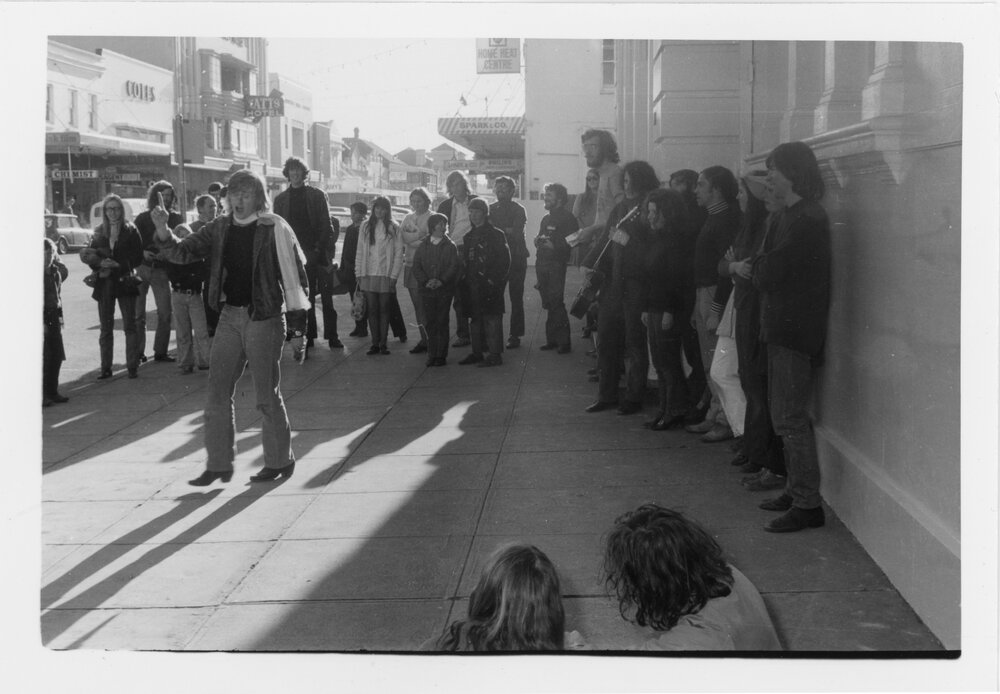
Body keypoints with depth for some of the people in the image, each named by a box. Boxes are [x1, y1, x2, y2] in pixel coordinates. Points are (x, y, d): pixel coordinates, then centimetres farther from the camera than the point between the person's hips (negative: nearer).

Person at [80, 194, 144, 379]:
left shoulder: (130, 231, -1)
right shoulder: (99, 232, 9)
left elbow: (137, 259, -5)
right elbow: (90, 257, 8)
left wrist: (116, 265, -14)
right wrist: (101, 263, -13)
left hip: (125, 282, -3)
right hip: (104, 284, 3)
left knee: (130, 326, -2)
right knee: (106, 328, 6)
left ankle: (132, 366, 2)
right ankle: (105, 368, 11)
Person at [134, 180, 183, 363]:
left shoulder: (176, 218, 8)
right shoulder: (142, 218, 7)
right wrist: (142, 253, -14)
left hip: (161, 270, 1)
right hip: (141, 267, -1)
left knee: (165, 313, -3)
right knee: (138, 313, -2)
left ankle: (160, 351, 8)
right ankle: (138, 352, 6)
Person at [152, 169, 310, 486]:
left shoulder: (275, 229, -8)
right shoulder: (220, 229, 6)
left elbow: (295, 276, -7)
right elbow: (182, 252, 3)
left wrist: (298, 327, -9)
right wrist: (163, 232, -19)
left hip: (265, 317, -5)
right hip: (229, 316, 5)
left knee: (267, 394, 2)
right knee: (217, 392, 5)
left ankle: (280, 462, 17)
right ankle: (219, 465, 15)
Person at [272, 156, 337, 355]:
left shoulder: (317, 195, 6)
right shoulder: (281, 199, 10)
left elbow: (326, 225, 3)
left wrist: (320, 248, -9)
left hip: (317, 251, -1)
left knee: (326, 296, -1)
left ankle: (331, 336, 3)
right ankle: (308, 337, 6)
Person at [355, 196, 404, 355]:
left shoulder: (394, 228, 0)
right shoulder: (366, 226, 7)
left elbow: (398, 254, -1)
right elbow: (360, 251, 7)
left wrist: (394, 276, -8)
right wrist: (359, 273, 1)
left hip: (386, 275, -2)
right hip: (368, 275, 2)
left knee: (383, 309, 2)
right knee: (372, 310, 2)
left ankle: (383, 343, 7)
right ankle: (375, 343, 7)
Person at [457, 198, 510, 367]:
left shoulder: (496, 235, -4)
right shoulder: (469, 236, 17)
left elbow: (504, 261, -8)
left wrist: (494, 281, -13)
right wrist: (467, 280, 11)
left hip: (490, 285, -7)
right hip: (473, 286, 7)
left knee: (492, 318, -7)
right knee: (475, 319, 10)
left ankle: (494, 355, -5)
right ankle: (477, 352, 18)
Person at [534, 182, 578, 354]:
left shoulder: (568, 218, -5)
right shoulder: (546, 219, 20)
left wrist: (554, 245, -20)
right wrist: (539, 240, 4)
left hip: (557, 264, -8)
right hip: (542, 265, 8)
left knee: (556, 302, -11)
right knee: (548, 303, 9)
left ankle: (563, 341, -6)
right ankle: (552, 339, 14)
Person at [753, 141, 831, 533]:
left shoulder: (805, 221, -18)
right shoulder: (796, 216, 15)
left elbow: (768, 276, -19)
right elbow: (768, 271, 13)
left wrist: (756, 263, -1)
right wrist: (759, 267, -6)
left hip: (794, 332, -10)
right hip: (784, 328, 10)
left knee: (791, 420, -6)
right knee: (787, 417, 16)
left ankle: (808, 505, -1)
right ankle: (796, 491, 26)